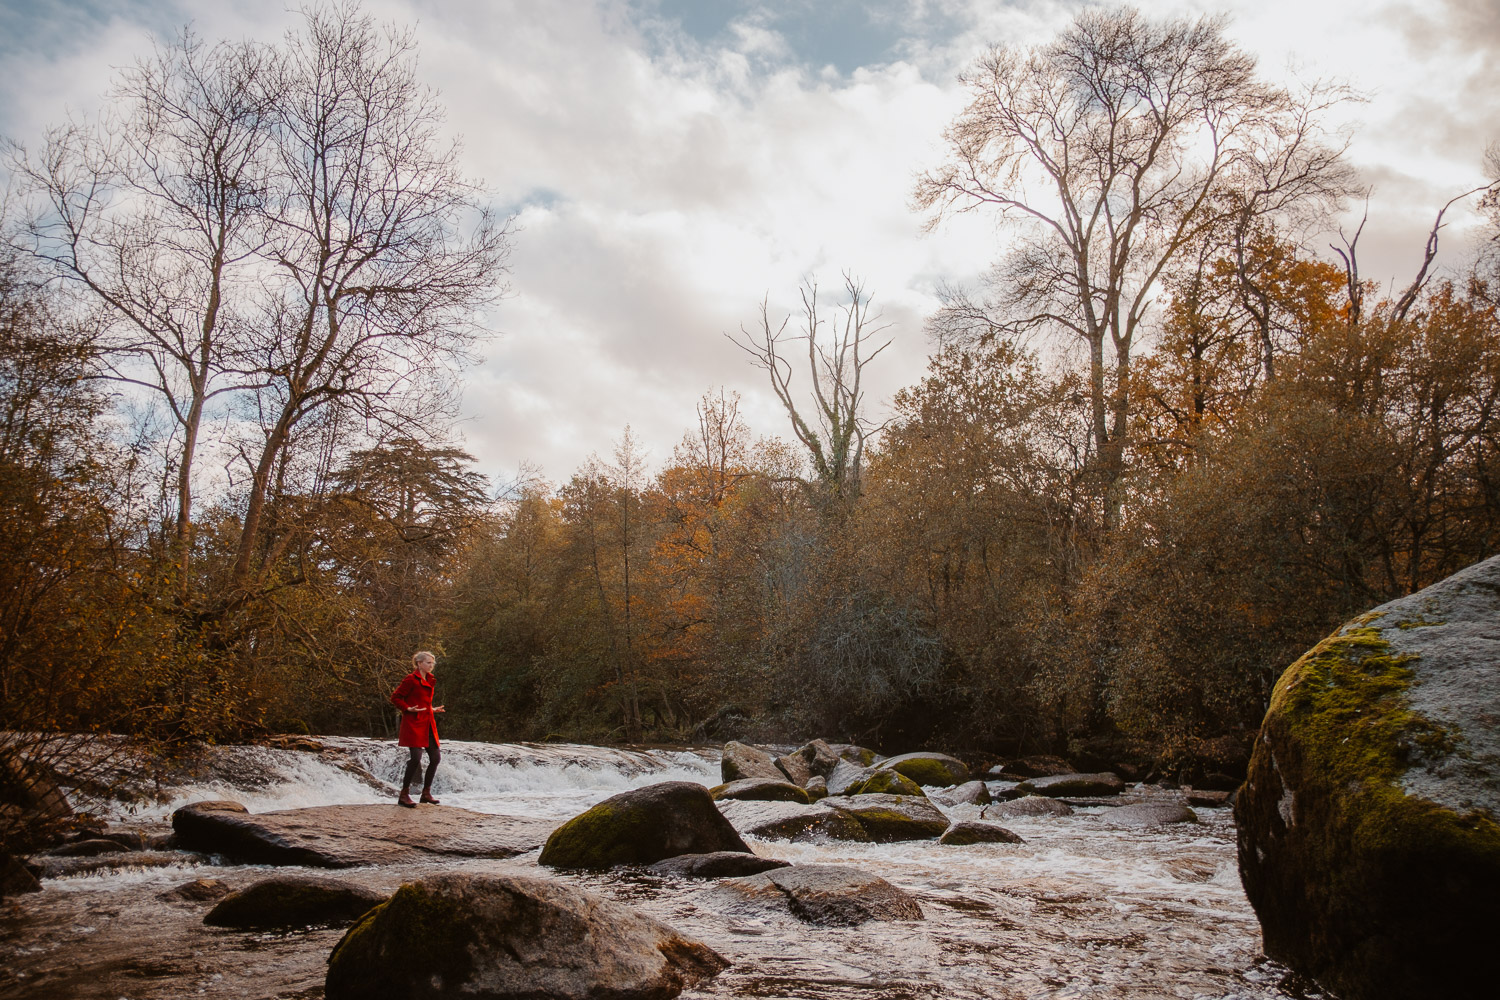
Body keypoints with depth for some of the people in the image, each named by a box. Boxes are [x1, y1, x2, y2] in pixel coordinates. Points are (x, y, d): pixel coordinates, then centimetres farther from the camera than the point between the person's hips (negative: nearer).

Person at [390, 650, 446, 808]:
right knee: (416, 757, -15)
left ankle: (426, 793, 17)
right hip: (414, 723, -9)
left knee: (435, 757, 5)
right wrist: (408, 709, -18)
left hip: (427, 723, 9)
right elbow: (395, 697, -9)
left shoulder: (429, 679, 16)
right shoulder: (411, 679, -9)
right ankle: (404, 795, -4)